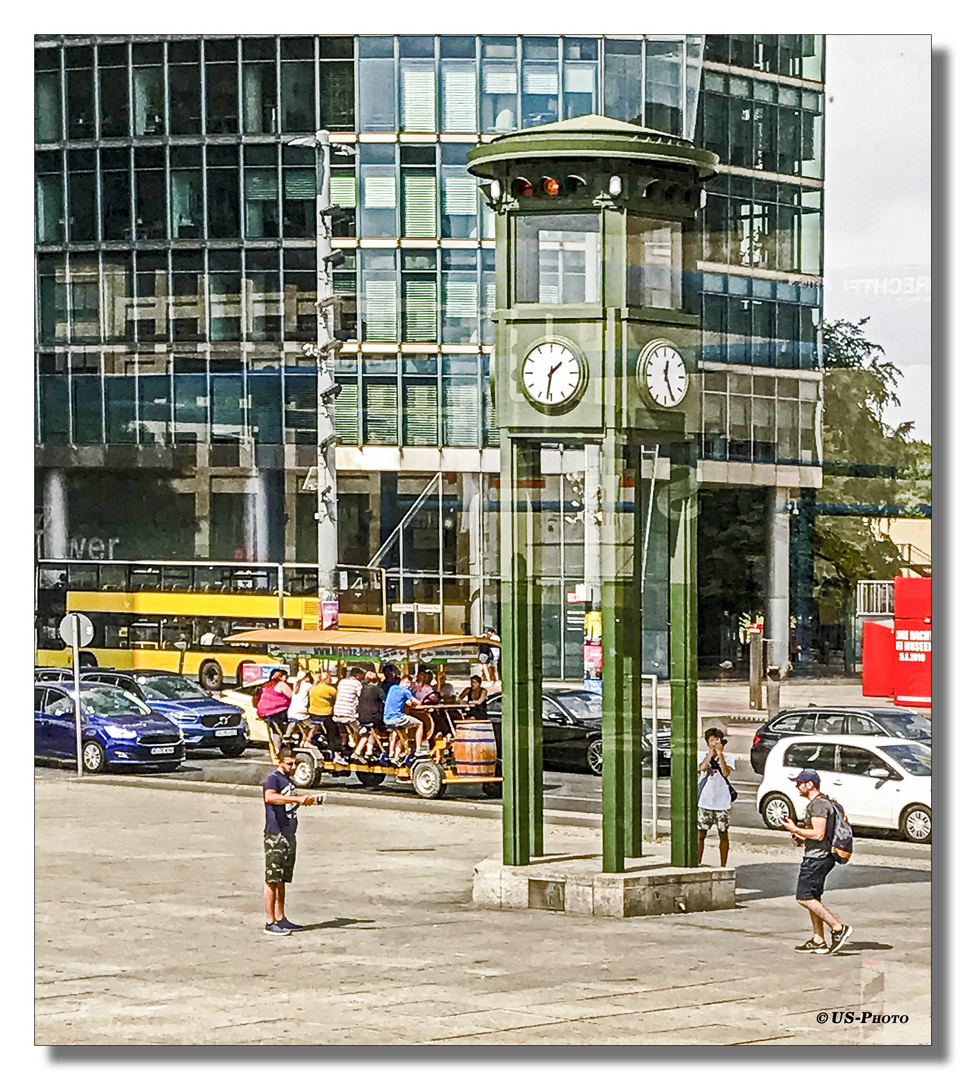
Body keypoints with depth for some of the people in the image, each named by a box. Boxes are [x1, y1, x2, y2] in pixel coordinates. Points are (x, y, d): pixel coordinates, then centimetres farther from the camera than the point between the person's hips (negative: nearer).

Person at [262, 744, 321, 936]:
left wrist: (307, 798, 23)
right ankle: (270, 922, -4)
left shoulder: (288, 780, 18)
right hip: (275, 836, -9)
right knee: (272, 880, -6)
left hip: (289, 835, 9)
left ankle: (281, 919, 19)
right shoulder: (272, 779, -11)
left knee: (282, 879, 14)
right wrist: (296, 799, -40)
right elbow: (270, 797, -35)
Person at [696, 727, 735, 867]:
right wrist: (711, 752, -8)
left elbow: (726, 772, -13)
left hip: (723, 802, 0)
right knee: (700, 834, 0)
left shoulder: (728, 757, 5)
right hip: (705, 801, 0)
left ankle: (723, 866, 15)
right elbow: (702, 767, -16)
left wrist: (720, 753, -11)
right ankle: (697, 863, 7)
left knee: (723, 834, 7)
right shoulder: (704, 756, 6)